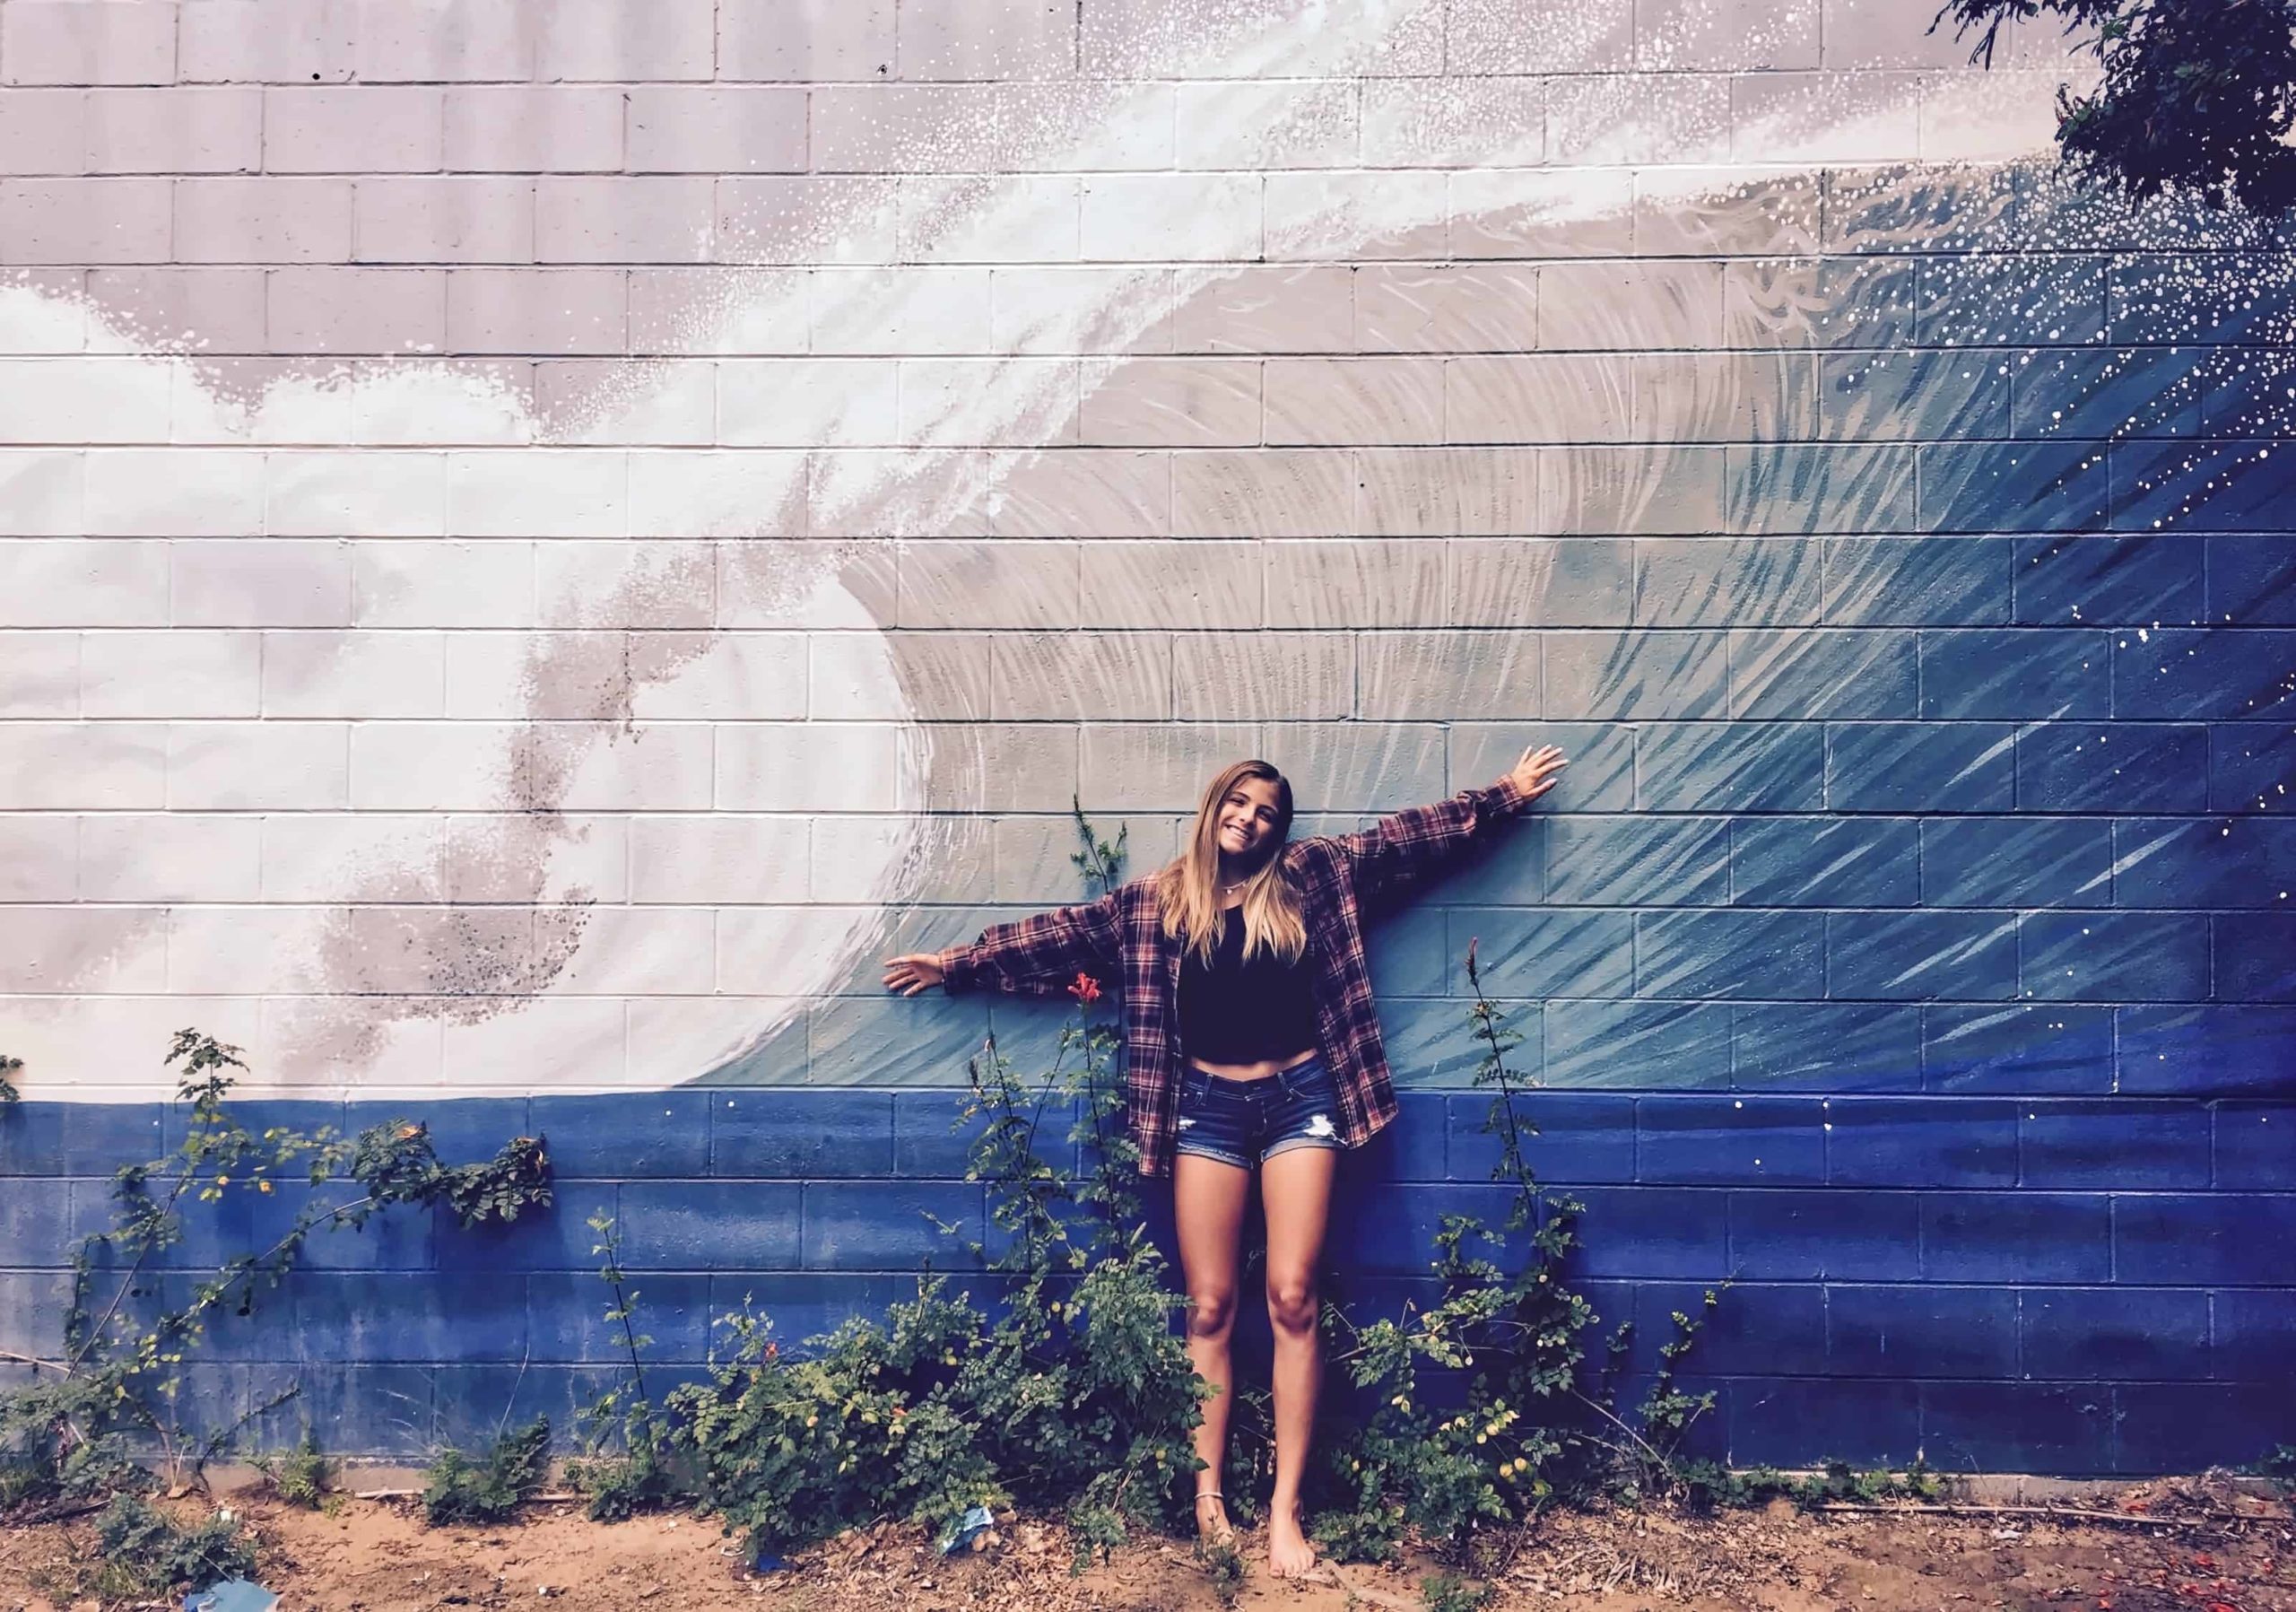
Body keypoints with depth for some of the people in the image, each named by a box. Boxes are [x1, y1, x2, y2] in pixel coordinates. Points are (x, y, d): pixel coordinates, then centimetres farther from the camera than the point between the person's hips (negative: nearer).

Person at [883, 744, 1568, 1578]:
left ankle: (1285, 1508, 0)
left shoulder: (1312, 877, 5)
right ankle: (1208, 1496, 8)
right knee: (1209, 1307, 2)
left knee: (1291, 1298, -5)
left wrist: (1503, 796, 13)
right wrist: (957, 962, 14)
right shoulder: (1153, 901, 6)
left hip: (1299, 1096, 0)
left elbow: (1407, 833, 10)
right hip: (1209, 1104, 1)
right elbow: (1056, 932, 10)